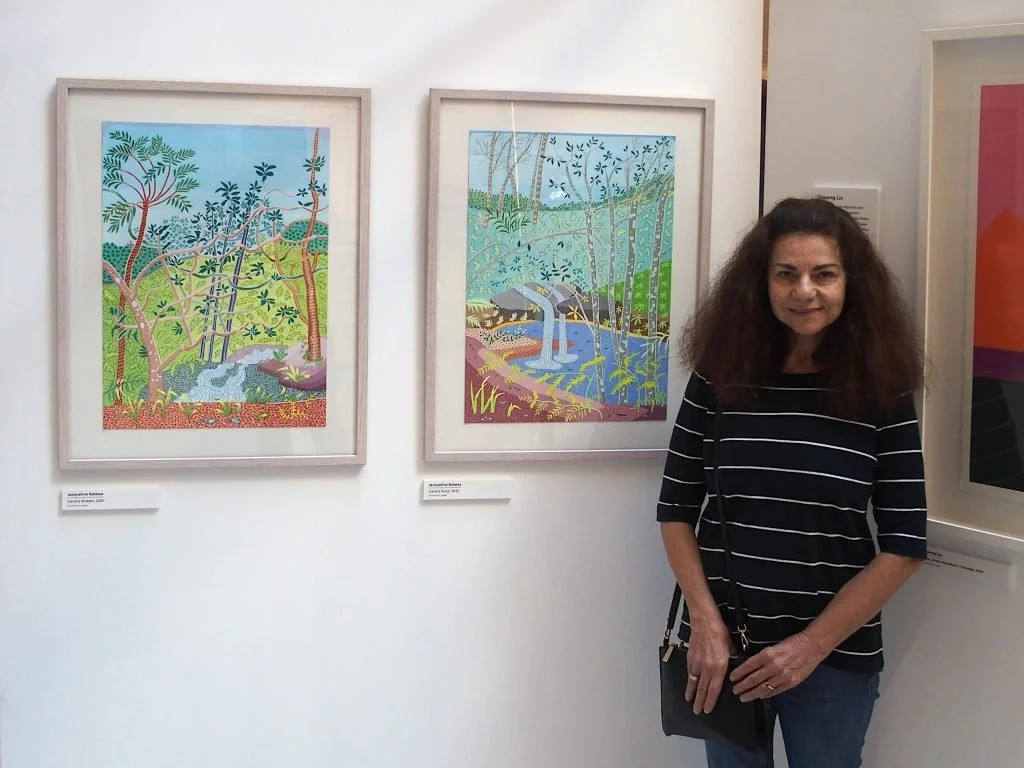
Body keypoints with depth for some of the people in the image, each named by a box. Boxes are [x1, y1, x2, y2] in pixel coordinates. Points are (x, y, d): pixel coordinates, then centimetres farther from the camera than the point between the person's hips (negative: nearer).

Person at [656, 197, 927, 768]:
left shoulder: (882, 393, -6)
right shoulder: (718, 377, -3)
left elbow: (904, 546, -6)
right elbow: (677, 509, 2)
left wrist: (812, 644, -11)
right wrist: (706, 624, -9)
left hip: (837, 652, -1)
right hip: (725, 643, 1)